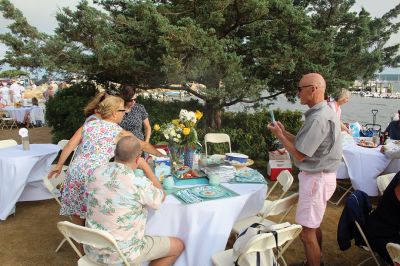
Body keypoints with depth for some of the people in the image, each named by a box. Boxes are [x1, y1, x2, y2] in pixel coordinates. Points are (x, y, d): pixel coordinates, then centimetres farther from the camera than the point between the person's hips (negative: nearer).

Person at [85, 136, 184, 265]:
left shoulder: (96, 173, -7)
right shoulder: (139, 184, -25)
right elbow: (161, 198, -3)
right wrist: (146, 167, 1)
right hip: (122, 253, -7)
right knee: (178, 245, 12)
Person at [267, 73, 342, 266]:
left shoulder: (318, 118, -23)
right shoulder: (324, 113, 9)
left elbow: (299, 154, -20)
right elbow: (305, 144, 12)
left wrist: (279, 135, -8)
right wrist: (284, 132, 9)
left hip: (316, 179, -10)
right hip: (318, 176, 10)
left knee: (308, 233, 0)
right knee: (313, 226, 22)